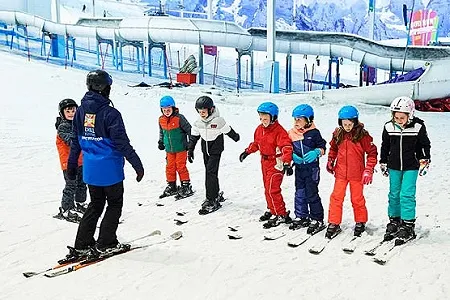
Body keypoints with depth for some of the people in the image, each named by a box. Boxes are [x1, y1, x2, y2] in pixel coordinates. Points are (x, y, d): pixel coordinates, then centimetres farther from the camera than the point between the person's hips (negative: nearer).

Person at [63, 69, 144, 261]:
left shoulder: (81, 111, 3)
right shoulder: (110, 113, -18)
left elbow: (76, 141, 10)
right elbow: (122, 143, -18)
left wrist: (71, 165, 20)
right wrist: (137, 164, -12)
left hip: (90, 169, 6)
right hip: (109, 168, -6)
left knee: (95, 204, 18)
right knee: (115, 204, 12)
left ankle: (82, 245, 16)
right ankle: (106, 243, 13)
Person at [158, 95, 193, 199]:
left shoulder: (179, 118, -13)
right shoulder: (161, 120, 2)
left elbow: (189, 130, -7)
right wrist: (161, 142, 15)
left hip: (181, 148, -5)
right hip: (169, 149, 5)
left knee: (181, 167, -2)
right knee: (170, 167, 9)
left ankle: (186, 186, 9)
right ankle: (171, 186, 23)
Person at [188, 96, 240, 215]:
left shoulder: (218, 120, -19)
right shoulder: (198, 123, -2)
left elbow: (228, 131, -3)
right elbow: (193, 137, 8)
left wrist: (236, 137, 12)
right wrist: (190, 150, 9)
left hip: (216, 151, -6)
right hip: (205, 150, 6)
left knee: (211, 173, -13)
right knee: (210, 172, 14)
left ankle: (211, 201, -10)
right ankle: (216, 194, 33)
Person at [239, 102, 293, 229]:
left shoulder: (279, 131, -19)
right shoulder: (260, 129, 6)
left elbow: (287, 147, -26)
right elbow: (256, 143, 23)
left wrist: (287, 163, -35)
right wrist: (247, 152, 22)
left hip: (276, 164, -8)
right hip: (265, 162, 8)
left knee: (272, 190, -12)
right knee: (268, 188, 16)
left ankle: (281, 215, -1)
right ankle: (272, 210, 32)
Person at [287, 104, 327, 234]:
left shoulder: (314, 133, -8)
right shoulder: (292, 133, 5)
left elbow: (322, 147, -2)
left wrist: (316, 152, -21)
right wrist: (293, 156, -7)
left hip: (312, 167, -5)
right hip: (299, 168, 5)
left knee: (312, 193, -3)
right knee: (299, 193, 12)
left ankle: (317, 219, 7)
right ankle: (301, 217, 25)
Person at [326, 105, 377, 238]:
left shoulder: (362, 135, -11)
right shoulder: (338, 134, 2)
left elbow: (372, 152, -6)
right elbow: (333, 148, 21)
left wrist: (369, 170, -10)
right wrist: (330, 161, 13)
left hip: (357, 173, -3)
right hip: (341, 172, 3)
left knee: (357, 199, 8)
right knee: (336, 197, 0)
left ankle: (360, 223, 27)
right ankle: (334, 224, 9)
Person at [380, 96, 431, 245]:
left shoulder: (418, 127, -10)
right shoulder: (389, 127, -4)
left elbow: (425, 145, 3)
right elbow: (385, 146, 8)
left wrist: (424, 162, 1)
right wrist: (383, 163, 13)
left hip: (411, 167, -3)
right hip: (394, 167, 3)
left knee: (407, 195, -8)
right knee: (394, 194, 10)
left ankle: (408, 226, 0)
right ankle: (394, 222, 23)